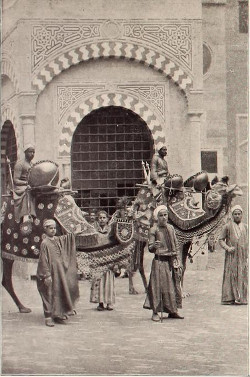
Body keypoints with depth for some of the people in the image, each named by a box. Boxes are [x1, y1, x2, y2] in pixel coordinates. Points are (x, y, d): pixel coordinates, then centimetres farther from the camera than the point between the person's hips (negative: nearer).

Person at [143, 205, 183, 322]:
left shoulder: (171, 228, 11)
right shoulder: (154, 230, -5)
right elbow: (150, 248, -9)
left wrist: (177, 261, 12)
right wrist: (154, 246, -32)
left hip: (171, 260, 5)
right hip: (160, 261, -5)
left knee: (174, 285, 7)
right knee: (158, 286, -7)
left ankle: (173, 311, 16)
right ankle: (155, 312, -3)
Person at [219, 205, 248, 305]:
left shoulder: (244, 227, 13)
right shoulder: (227, 226, 0)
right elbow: (221, 240, 1)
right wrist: (227, 248, -14)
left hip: (242, 256, 4)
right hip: (231, 256, -4)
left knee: (242, 276, 2)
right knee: (231, 276, -7)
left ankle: (241, 298, 5)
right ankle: (229, 298, -6)